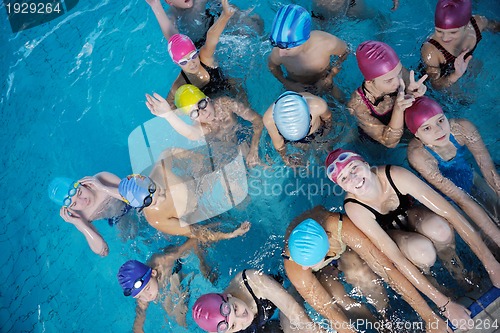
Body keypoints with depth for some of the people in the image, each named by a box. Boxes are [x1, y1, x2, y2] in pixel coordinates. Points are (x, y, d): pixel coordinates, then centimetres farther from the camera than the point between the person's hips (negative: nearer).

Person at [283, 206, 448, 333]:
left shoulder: (341, 228, -40)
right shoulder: (293, 266, -38)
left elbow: (386, 268, -36)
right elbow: (328, 311, -30)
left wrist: (429, 317, -31)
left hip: (342, 249, 1)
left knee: (360, 273, -30)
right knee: (338, 300, -26)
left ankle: (388, 318, -3)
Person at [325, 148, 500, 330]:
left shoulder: (395, 175, -33)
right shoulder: (354, 208, -34)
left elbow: (450, 213, -29)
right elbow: (396, 258, -34)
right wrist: (445, 304, -34)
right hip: (388, 234, -1)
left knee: (439, 230, -34)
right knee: (423, 251, -33)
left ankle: (449, 260, 1)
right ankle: (424, 273, 3)